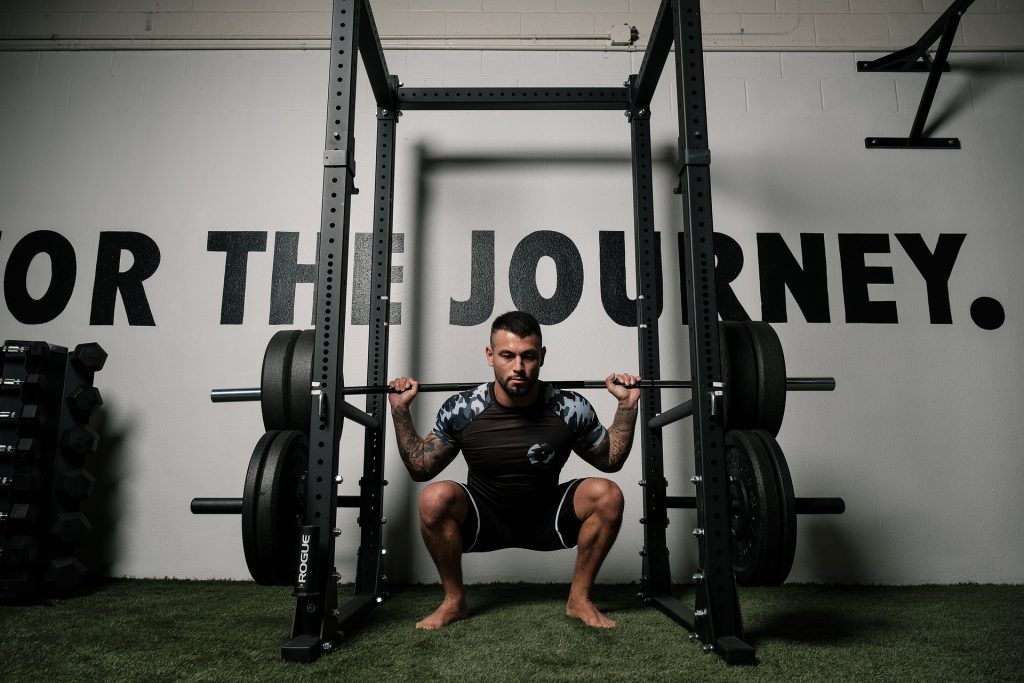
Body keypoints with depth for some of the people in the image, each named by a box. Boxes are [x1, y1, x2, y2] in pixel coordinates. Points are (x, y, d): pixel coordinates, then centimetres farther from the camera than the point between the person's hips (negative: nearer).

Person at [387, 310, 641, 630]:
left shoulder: (570, 409, -17)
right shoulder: (462, 410, -17)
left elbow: (611, 460, 1)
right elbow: (420, 468, -3)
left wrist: (627, 405, -11)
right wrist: (400, 409, -13)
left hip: (547, 520, 1)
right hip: (482, 520, 0)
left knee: (607, 495, -25)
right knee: (435, 498, -31)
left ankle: (579, 599, -4)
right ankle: (454, 601, -6)